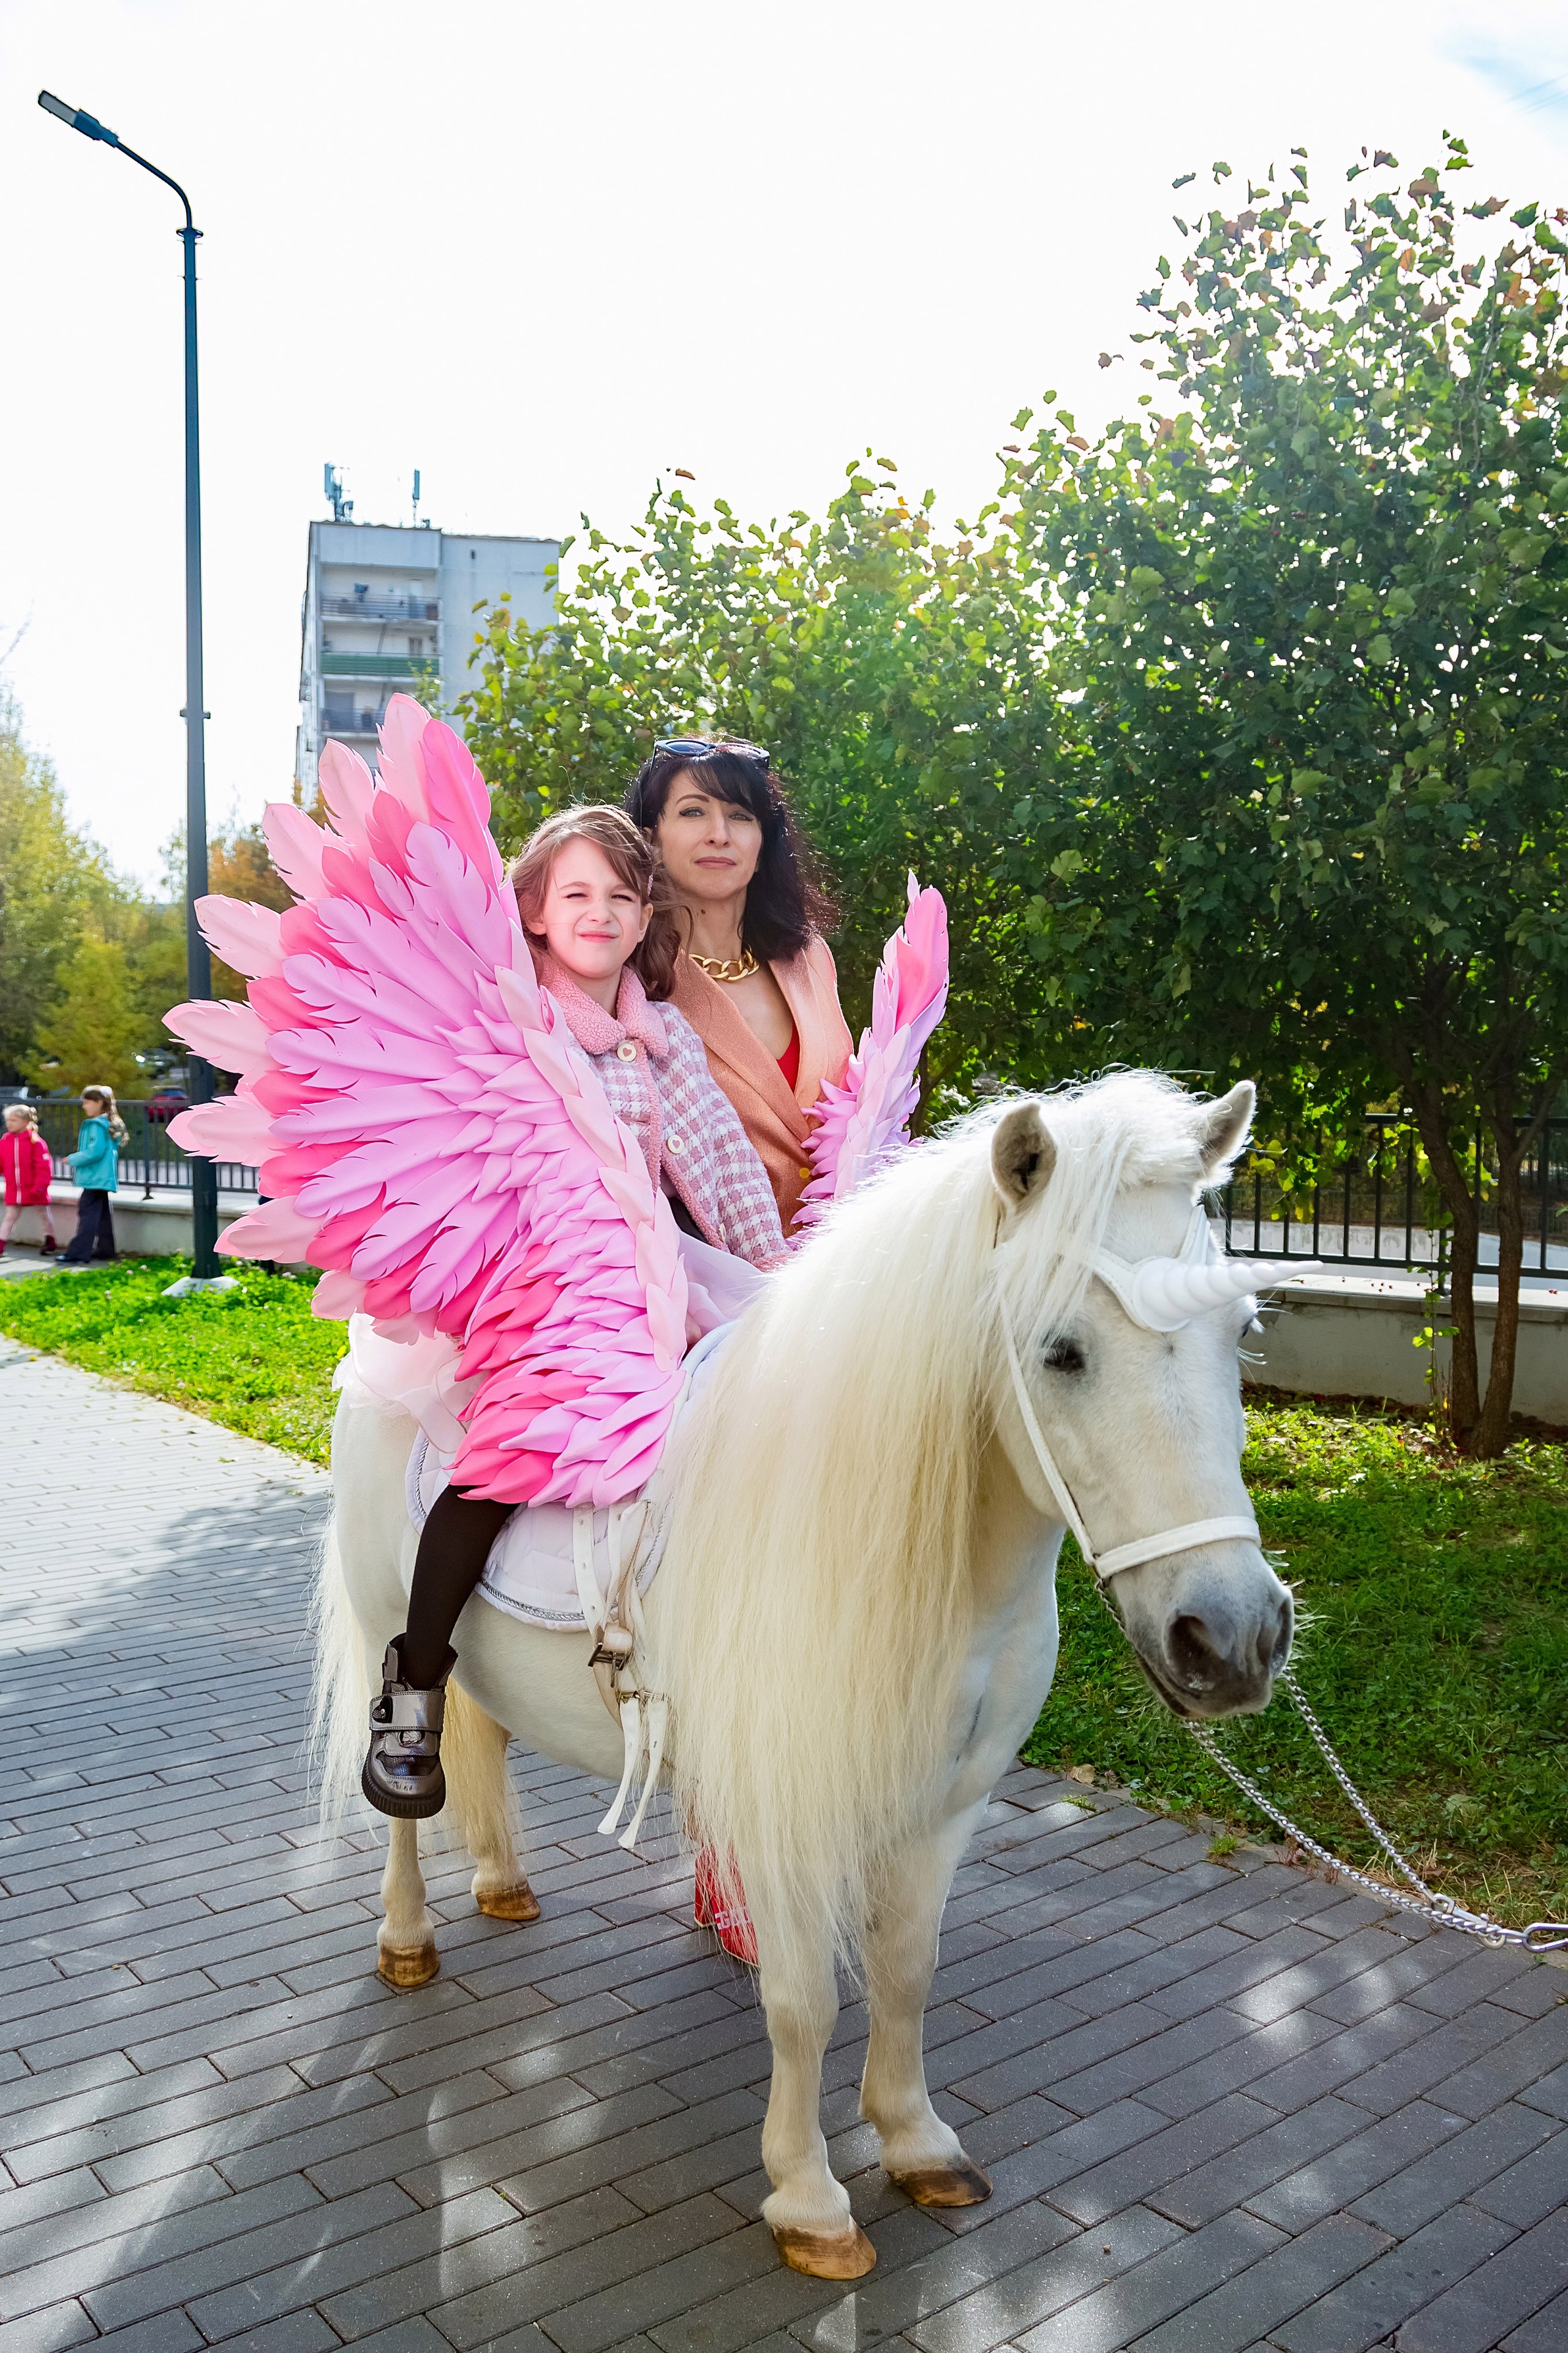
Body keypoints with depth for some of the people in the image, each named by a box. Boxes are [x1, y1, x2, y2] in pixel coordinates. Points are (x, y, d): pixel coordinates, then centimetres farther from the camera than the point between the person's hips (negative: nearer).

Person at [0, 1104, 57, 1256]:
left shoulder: (35, 1141, -14)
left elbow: (44, 1166, -16)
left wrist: (40, 1186, -20)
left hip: (34, 1190, -4)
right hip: (13, 1190, 4)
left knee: (45, 1214, 12)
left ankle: (50, 1243, 26)